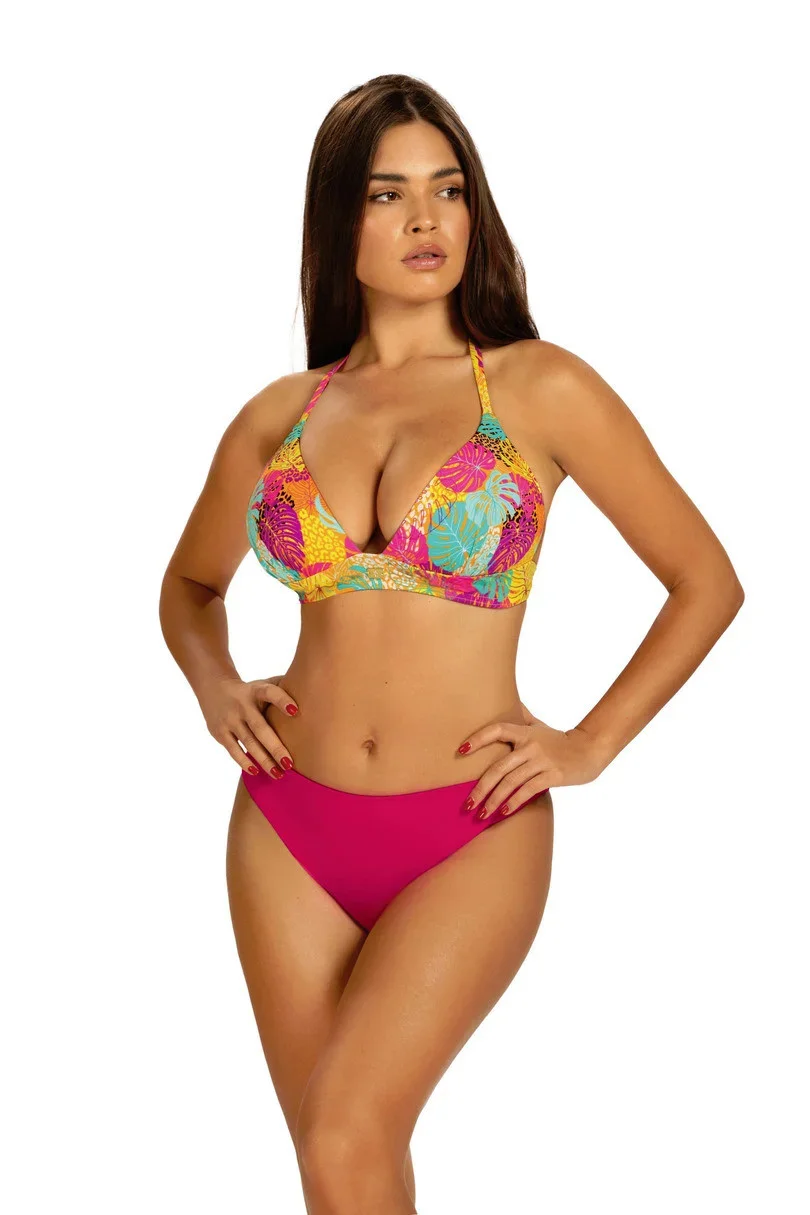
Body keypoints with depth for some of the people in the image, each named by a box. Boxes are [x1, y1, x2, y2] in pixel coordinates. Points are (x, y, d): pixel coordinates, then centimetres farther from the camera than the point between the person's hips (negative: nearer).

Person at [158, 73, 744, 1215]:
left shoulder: (541, 387, -3)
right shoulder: (279, 416, 6)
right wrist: (214, 682, 4)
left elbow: (708, 580, 2)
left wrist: (588, 745, -3)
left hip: (471, 837, -3)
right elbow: (191, 583, 23)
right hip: (290, 830, 4)